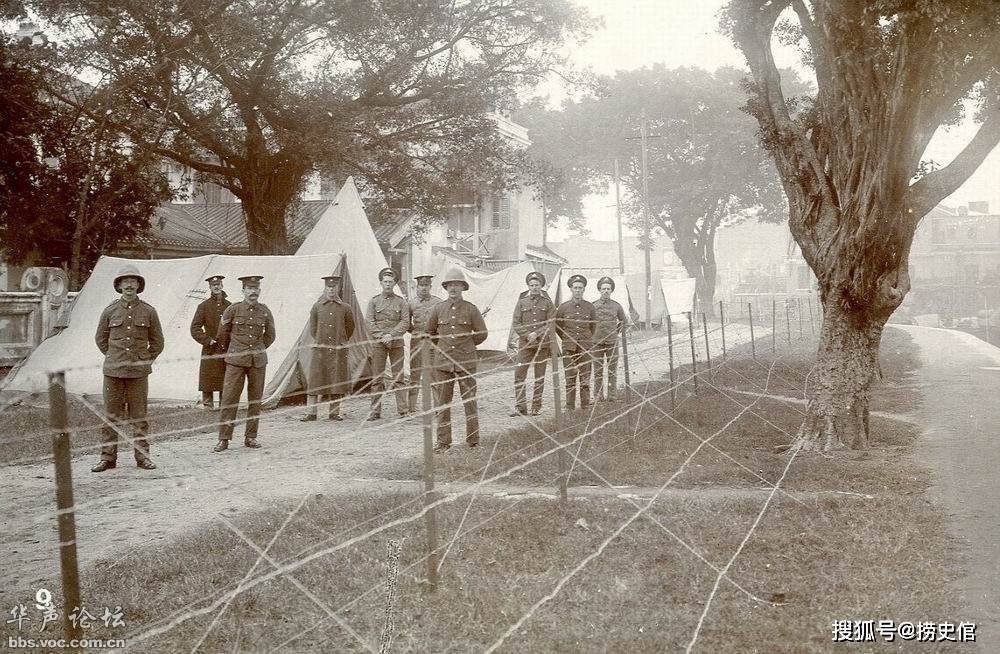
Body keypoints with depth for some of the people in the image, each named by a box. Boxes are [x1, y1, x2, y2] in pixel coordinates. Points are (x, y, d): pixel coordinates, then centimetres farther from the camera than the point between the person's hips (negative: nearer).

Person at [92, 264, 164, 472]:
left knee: (139, 416, 4)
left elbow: (157, 342, 12)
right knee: (111, 415, 3)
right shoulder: (110, 311, 5)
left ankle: (142, 457, 12)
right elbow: (101, 339, 16)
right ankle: (108, 458, 9)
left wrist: (144, 361, 9)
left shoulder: (148, 312, 4)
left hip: (138, 373, 0)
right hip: (113, 372, 0)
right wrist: (115, 359, 12)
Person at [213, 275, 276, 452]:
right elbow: (222, 334, 9)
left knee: (255, 399, 6)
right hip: (236, 361, -2)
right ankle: (224, 439, 0)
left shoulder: (265, 311, 5)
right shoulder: (233, 309, -2)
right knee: (229, 398, -5)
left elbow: (270, 336, 19)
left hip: (258, 361, 3)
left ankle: (251, 437, 15)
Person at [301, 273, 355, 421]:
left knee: (337, 381, 2)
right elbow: (312, 327, 13)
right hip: (319, 349, 0)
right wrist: (319, 342, 12)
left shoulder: (345, 308, 4)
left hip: (339, 350, 0)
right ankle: (311, 412, 3)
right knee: (315, 380, -1)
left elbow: (350, 327, 15)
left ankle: (334, 412, 10)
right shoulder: (317, 306, 4)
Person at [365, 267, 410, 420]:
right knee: (377, 377, 1)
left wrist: (391, 335, -13)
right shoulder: (374, 301, 7)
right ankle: (375, 410, 6)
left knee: (398, 377, 0)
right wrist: (382, 336, -12)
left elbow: (405, 322, -1)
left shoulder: (401, 302, 7)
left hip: (396, 343, 0)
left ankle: (403, 409, 2)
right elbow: (369, 321, -1)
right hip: (378, 343, 0)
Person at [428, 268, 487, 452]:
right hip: (443, 362, 2)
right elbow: (430, 331, 20)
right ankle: (443, 442, 11)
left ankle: (473, 441, 10)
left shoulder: (471, 309, 1)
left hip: (466, 362, -2)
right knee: (442, 403, 3)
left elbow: (482, 333, 8)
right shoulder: (438, 308, 6)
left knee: (470, 401, 2)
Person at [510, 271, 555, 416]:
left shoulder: (548, 303, 6)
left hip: (543, 345, 0)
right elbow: (516, 324, 3)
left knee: (540, 377, 4)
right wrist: (528, 335, -11)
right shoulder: (521, 302, 8)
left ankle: (536, 407, 11)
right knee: (519, 375, -8)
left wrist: (536, 334, -15)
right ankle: (520, 407, -3)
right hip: (525, 344, 0)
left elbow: (550, 325, -3)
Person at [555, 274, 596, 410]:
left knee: (585, 380, 1)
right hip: (569, 349, -1)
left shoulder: (589, 307, 4)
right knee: (570, 380, 1)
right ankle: (570, 408, 5)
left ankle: (585, 408, 6)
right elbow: (557, 326, 14)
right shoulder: (563, 307, 1)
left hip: (585, 348, 1)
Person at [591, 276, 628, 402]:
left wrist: (616, 331, 12)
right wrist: (593, 334, 10)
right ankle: (598, 396, 7)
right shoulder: (593, 306, 1)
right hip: (597, 343, -1)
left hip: (612, 343, 1)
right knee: (598, 371, 2)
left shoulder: (616, 306, 5)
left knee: (612, 371, 3)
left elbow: (624, 321, 19)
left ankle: (612, 396, 9)